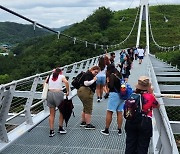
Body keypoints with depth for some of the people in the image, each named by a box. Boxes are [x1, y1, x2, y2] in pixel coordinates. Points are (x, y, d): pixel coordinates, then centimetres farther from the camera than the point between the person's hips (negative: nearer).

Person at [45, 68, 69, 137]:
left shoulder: (49, 76, 17)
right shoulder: (61, 76, 6)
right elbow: (66, 82, -14)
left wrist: (46, 93, 14)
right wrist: (67, 91, -7)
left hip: (50, 93, 3)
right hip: (58, 93, -3)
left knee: (52, 114, 10)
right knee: (62, 112, 16)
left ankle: (51, 131, 9)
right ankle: (60, 128, 20)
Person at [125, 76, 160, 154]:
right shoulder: (150, 96, -13)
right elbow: (157, 105, 4)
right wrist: (151, 93, 7)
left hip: (131, 122, 3)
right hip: (145, 123, -3)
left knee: (130, 145, 16)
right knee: (142, 147, 10)